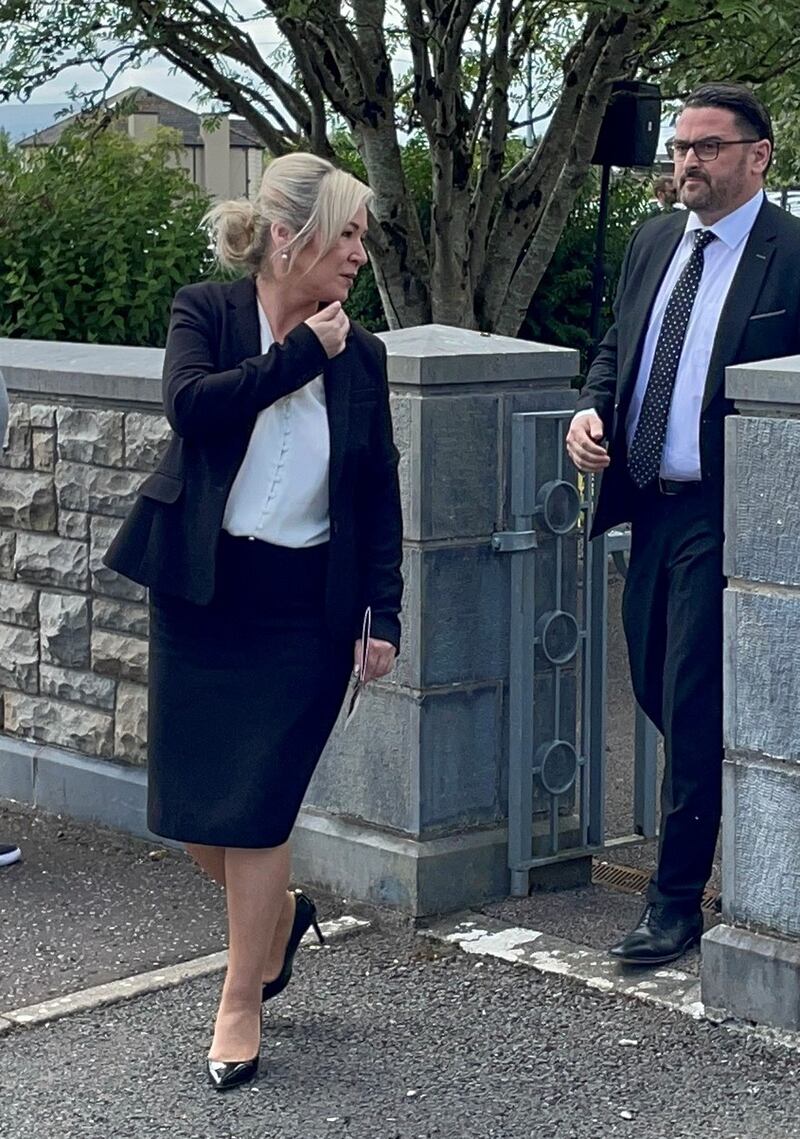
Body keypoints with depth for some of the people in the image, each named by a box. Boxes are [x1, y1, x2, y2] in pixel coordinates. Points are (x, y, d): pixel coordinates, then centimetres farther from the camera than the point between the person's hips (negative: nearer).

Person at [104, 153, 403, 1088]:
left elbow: (379, 495, 7)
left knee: (256, 805, -3)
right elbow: (192, 405, -23)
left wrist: (383, 613, 1)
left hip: (307, 609, 0)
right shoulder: (204, 313, -3)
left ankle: (241, 1005, 12)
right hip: (201, 594, 0)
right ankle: (279, 914, 34)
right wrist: (302, 352, -18)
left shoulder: (359, 354, 2)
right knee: (190, 807, 5)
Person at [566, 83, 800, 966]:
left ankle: (677, 902, 6)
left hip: (723, 515, -7)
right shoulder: (654, 240, 12)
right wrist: (591, 408, 0)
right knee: (656, 689, 14)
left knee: (692, 706, -5)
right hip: (650, 506, 8)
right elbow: (617, 344, 21)